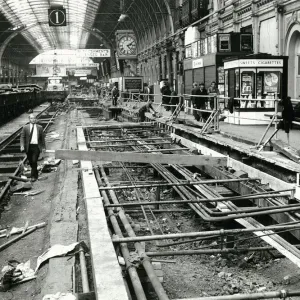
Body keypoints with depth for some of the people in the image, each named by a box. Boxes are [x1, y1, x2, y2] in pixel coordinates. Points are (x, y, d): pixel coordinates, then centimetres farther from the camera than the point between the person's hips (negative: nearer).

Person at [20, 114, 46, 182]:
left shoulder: (39, 127, 6)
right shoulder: (25, 127, 3)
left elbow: (42, 138, 11)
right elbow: (22, 137, 0)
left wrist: (43, 147, 9)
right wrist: (22, 146, -14)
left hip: (36, 146, -1)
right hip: (29, 147, 2)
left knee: (34, 161, -12)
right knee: (31, 162, 10)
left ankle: (33, 176, -3)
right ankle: (36, 174, 31)